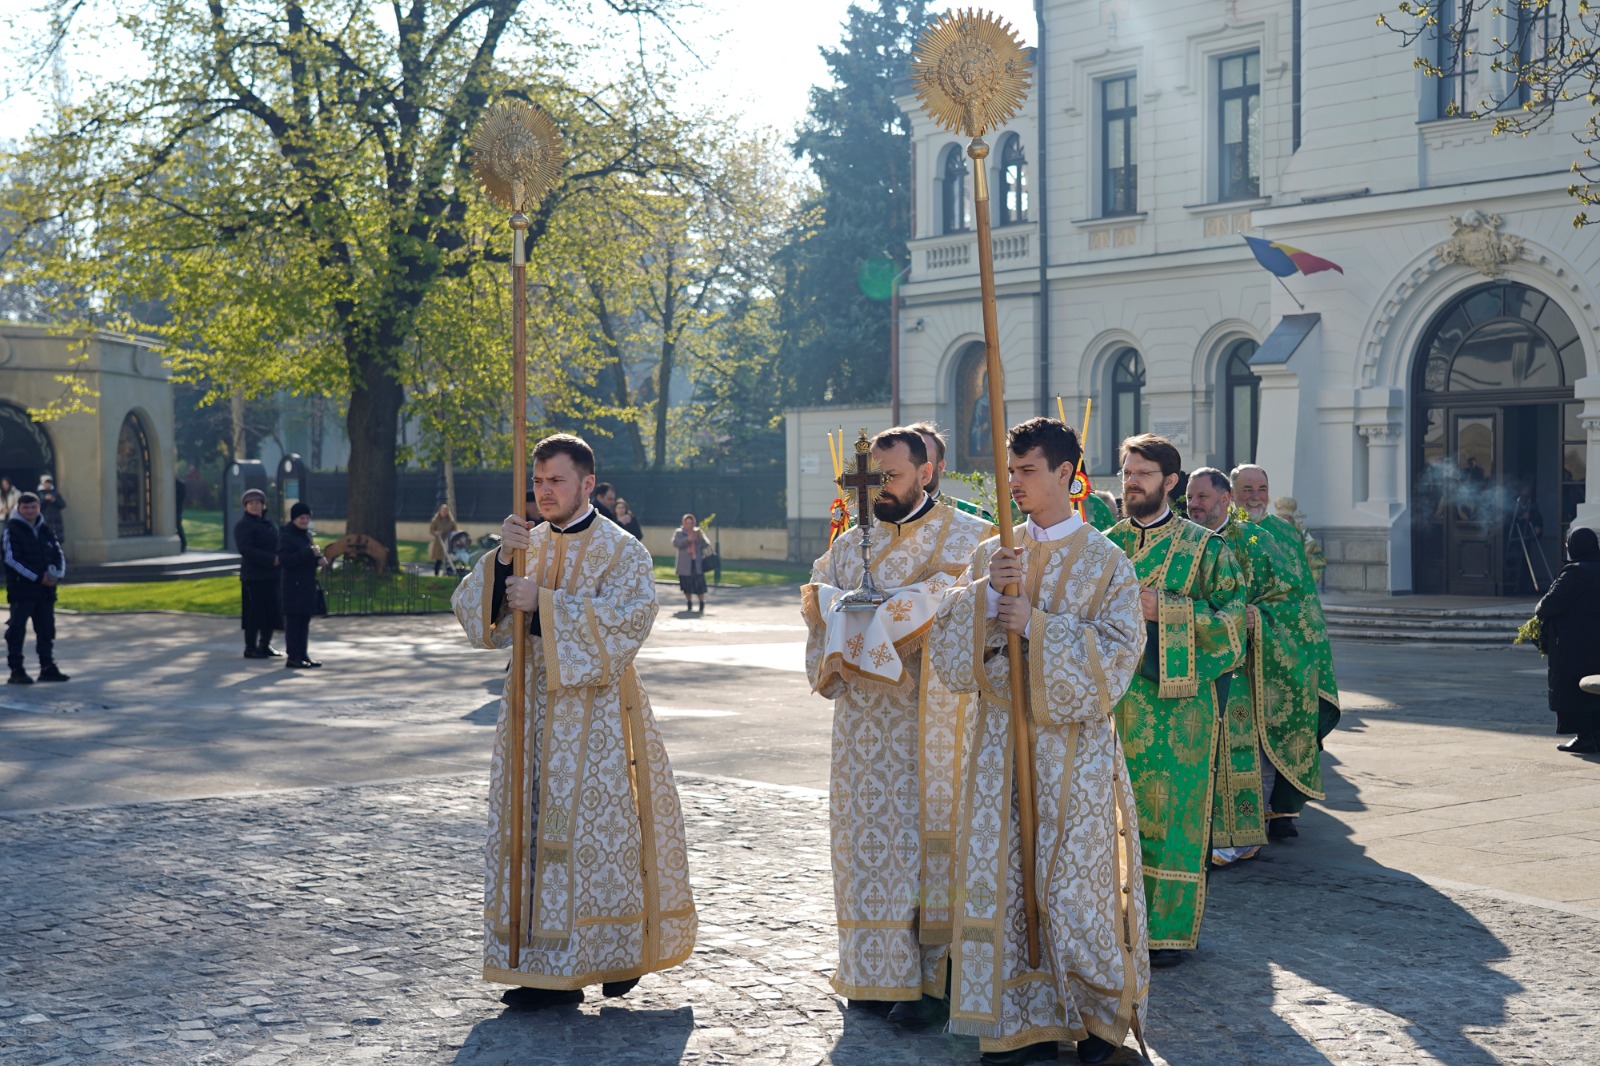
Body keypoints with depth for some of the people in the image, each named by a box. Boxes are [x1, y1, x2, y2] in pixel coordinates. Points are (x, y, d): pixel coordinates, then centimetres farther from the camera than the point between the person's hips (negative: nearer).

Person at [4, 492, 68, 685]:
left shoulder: (46, 530, 13)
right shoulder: (12, 530, -5)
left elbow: (59, 554, 15)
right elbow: (11, 560, -12)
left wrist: (58, 574, -7)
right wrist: (38, 578, -17)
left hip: (46, 590, 6)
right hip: (21, 589, -6)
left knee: (46, 629, 9)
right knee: (17, 630, -4)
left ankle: (48, 667, 16)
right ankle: (16, 670, -2)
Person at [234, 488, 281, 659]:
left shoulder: (267, 522, 16)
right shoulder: (243, 525, -9)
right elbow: (245, 549, -20)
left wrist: (279, 558, 5)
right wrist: (271, 559, -23)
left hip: (272, 575, 8)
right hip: (254, 576, -8)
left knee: (272, 612, 10)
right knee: (254, 613, -4)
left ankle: (265, 645, 22)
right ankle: (250, 648, 5)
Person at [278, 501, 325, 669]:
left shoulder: (307, 534, 15)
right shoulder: (286, 535, -10)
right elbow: (285, 559, -20)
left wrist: (319, 560, 4)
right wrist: (309, 553, -24)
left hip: (308, 584, 8)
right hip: (293, 585, -8)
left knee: (305, 619, 11)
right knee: (293, 620, -6)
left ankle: (303, 654, 17)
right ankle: (293, 657, -4)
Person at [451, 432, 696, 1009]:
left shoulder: (621, 550, -3)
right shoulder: (527, 545, 12)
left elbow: (626, 617, -18)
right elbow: (471, 609, 3)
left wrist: (545, 604, -20)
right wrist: (501, 561, -15)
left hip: (595, 708, -5)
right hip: (533, 705, 5)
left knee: (600, 829, -5)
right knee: (535, 829, 3)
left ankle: (614, 954, 6)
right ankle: (546, 970, 9)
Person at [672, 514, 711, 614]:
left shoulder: (698, 532, 11)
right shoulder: (679, 532, 6)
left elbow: (707, 545, 3)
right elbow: (675, 543, -12)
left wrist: (701, 537, -16)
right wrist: (688, 539, -24)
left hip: (698, 563, 0)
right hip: (685, 564, 0)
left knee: (700, 586, -7)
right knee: (687, 587, 5)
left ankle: (702, 605, 3)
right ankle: (689, 605, 19)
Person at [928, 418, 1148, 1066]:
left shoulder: (1105, 562, -3)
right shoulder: (991, 556, 9)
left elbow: (1118, 651, -11)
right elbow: (948, 638, 3)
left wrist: (1036, 625, -17)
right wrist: (983, 592, -14)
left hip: (1073, 743, -4)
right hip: (1000, 737, 4)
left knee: (1075, 881, 0)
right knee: (1003, 878, 3)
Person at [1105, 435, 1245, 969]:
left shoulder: (1204, 546, 0)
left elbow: (1233, 617, -6)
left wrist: (1163, 610, -16)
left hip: (1178, 701, -3)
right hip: (1116, 699, 4)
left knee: (1172, 810, -2)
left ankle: (1171, 928, 6)